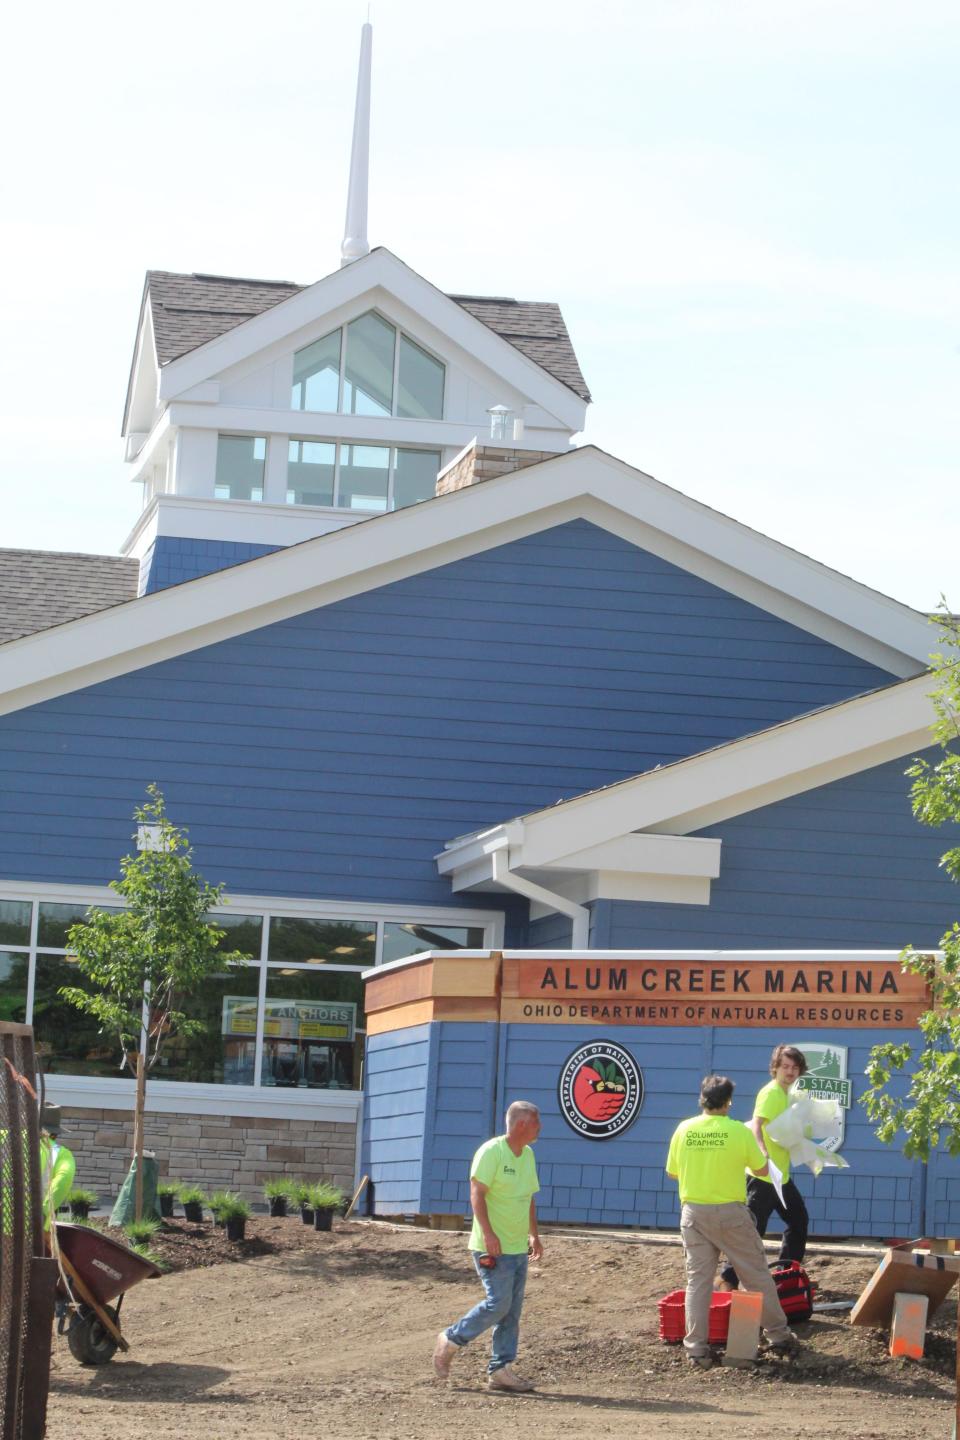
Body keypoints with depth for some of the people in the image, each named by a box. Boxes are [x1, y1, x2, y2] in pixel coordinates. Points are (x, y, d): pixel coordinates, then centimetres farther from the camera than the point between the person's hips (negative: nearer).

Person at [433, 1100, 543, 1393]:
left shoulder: (527, 1155, 14)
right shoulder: (491, 1152, -12)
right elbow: (477, 1194, -18)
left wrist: (534, 1235, 19)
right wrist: (488, 1233, -25)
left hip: (518, 1248, 8)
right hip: (493, 1247, -8)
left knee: (511, 1311, 5)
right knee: (498, 1304, -12)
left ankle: (501, 1369, 8)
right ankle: (451, 1341, 5)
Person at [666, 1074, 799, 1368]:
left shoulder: (684, 1130, -3)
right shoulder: (739, 1131, -10)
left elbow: (672, 1172, 8)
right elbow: (762, 1170, 2)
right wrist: (757, 1143, 20)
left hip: (694, 1213, 2)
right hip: (730, 1213, -2)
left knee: (698, 1280, 5)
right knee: (756, 1274, 12)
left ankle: (697, 1348, 1)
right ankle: (778, 1335, 21)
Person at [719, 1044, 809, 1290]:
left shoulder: (787, 1094, 13)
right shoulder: (770, 1093, -15)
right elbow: (756, 1125, -30)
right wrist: (762, 1152, -46)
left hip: (782, 1175, 10)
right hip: (763, 1175, -10)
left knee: (799, 1221, 18)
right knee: (753, 1228, -10)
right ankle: (728, 1279, -6)